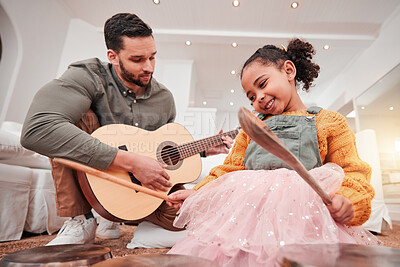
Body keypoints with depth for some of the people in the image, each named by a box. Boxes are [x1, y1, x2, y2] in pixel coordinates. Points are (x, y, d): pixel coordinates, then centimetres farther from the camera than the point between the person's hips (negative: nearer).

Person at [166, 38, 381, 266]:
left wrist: (347, 202, -16)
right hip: (248, 213, 3)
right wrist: (199, 194, 7)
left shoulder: (330, 122, 12)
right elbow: (231, 170, 20)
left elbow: (352, 173, 5)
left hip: (302, 217, -2)